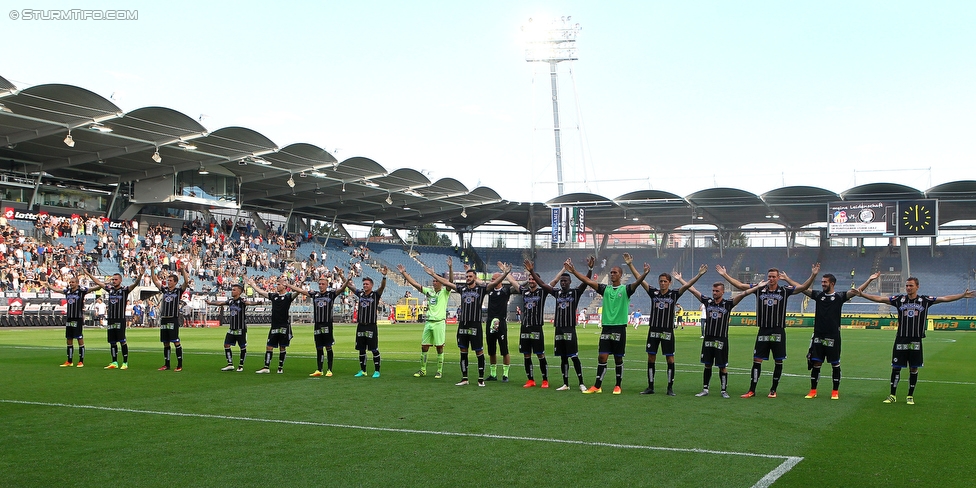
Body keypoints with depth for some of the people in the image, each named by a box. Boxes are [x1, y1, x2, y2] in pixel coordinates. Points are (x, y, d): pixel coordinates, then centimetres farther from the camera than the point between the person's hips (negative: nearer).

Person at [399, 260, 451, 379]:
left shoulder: (445, 292, 0)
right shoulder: (429, 291, 13)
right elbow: (414, 283, 12)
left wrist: (450, 268, -32)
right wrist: (404, 273, 8)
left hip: (439, 322, -5)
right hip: (428, 322, 5)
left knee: (439, 347, -1)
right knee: (424, 347, 6)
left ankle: (440, 371, 7)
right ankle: (422, 370, 15)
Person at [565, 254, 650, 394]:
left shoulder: (625, 289, 0)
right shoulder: (605, 289, 9)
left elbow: (637, 283, -19)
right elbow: (588, 281, 3)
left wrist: (645, 274, -40)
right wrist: (573, 271, -7)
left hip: (619, 327, -3)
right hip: (606, 327, 3)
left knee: (618, 358, 5)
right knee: (602, 357, 0)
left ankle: (618, 386, 16)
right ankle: (597, 386, 4)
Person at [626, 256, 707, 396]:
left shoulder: (674, 294, 0)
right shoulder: (653, 292, 4)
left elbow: (686, 285, -10)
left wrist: (699, 274, -21)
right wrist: (630, 265, -3)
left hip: (667, 331, -2)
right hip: (653, 330, 2)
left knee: (670, 359, 0)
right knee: (651, 358, 5)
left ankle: (670, 388, 7)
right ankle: (650, 387, 13)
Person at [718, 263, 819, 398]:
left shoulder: (784, 291, 1)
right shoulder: (759, 290, 5)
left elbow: (803, 287, -5)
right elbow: (740, 285, 6)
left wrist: (813, 275, -19)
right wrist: (725, 275, 1)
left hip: (778, 332, -1)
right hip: (763, 331, 1)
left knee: (778, 361, 5)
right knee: (757, 360, 0)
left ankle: (773, 390, 18)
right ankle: (752, 390, 5)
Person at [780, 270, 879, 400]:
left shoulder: (839, 296, -1)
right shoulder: (818, 295, 7)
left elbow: (856, 291, -10)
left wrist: (869, 280, -21)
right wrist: (787, 278, 6)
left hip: (833, 337, -3)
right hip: (818, 336, 3)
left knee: (835, 364, 5)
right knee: (815, 363, 5)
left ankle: (835, 391, 15)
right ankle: (813, 390, 14)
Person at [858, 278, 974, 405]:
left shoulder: (925, 300, 2)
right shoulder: (899, 299, 3)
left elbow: (945, 299, 0)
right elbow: (879, 299, 1)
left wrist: (963, 295, -8)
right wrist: (862, 294, -6)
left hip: (916, 341, 0)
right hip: (900, 340, 0)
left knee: (914, 369, 7)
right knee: (896, 367, 3)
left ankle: (910, 396, 19)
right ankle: (892, 395, 13)